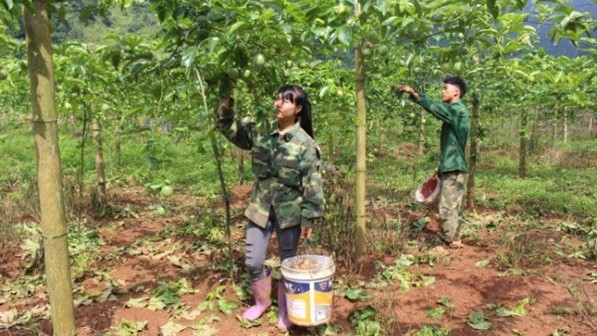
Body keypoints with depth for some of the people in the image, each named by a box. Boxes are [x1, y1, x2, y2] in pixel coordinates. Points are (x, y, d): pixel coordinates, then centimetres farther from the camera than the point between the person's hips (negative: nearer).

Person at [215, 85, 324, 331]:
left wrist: (308, 218, -12)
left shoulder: (305, 144, -12)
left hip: (289, 212, -3)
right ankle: (262, 301, 37)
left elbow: (312, 184, -11)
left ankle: (285, 310, 35)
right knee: (252, 261, 9)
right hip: (260, 208, 4)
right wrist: (227, 102, -9)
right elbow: (227, 126, 8)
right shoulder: (260, 131, 0)